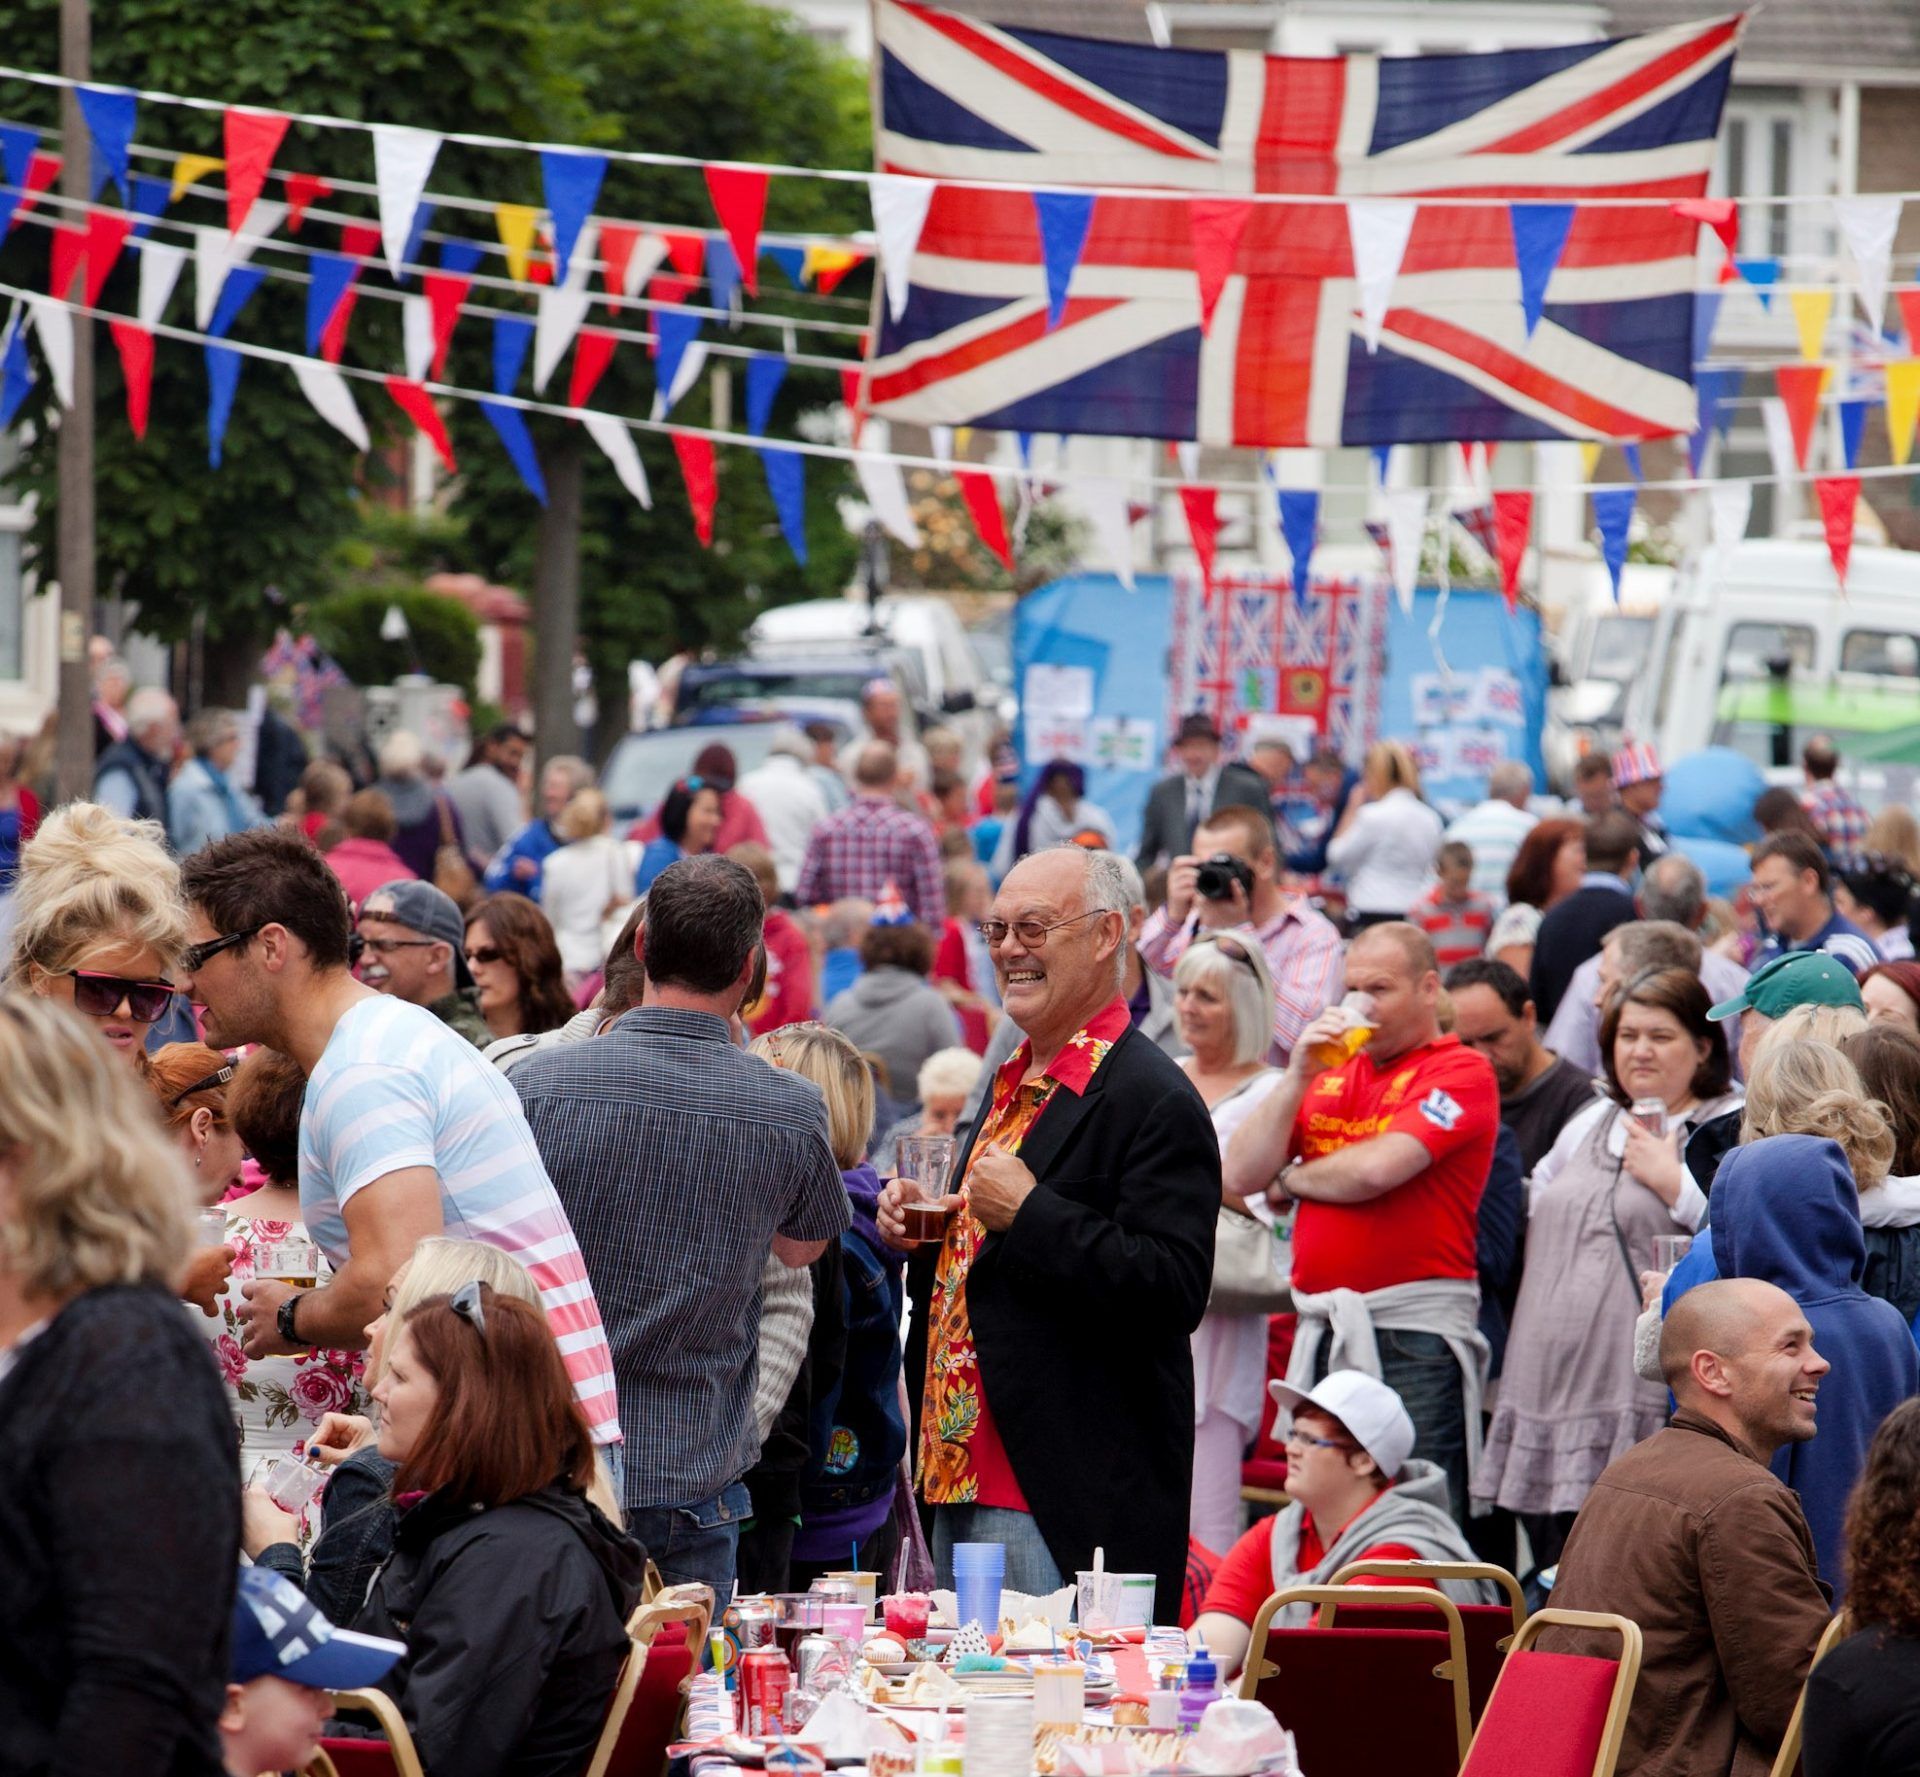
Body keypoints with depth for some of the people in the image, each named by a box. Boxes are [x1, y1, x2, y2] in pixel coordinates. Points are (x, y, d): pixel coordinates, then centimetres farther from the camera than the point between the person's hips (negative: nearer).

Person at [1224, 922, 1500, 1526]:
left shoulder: (1461, 1072, -4)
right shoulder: (1331, 1073, 18)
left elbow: (1375, 1169, -17)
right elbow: (1240, 1175, 10)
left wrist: (1290, 1181, 2)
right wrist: (1298, 1078, 0)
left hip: (1412, 1338, -7)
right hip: (1322, 1332, 7)